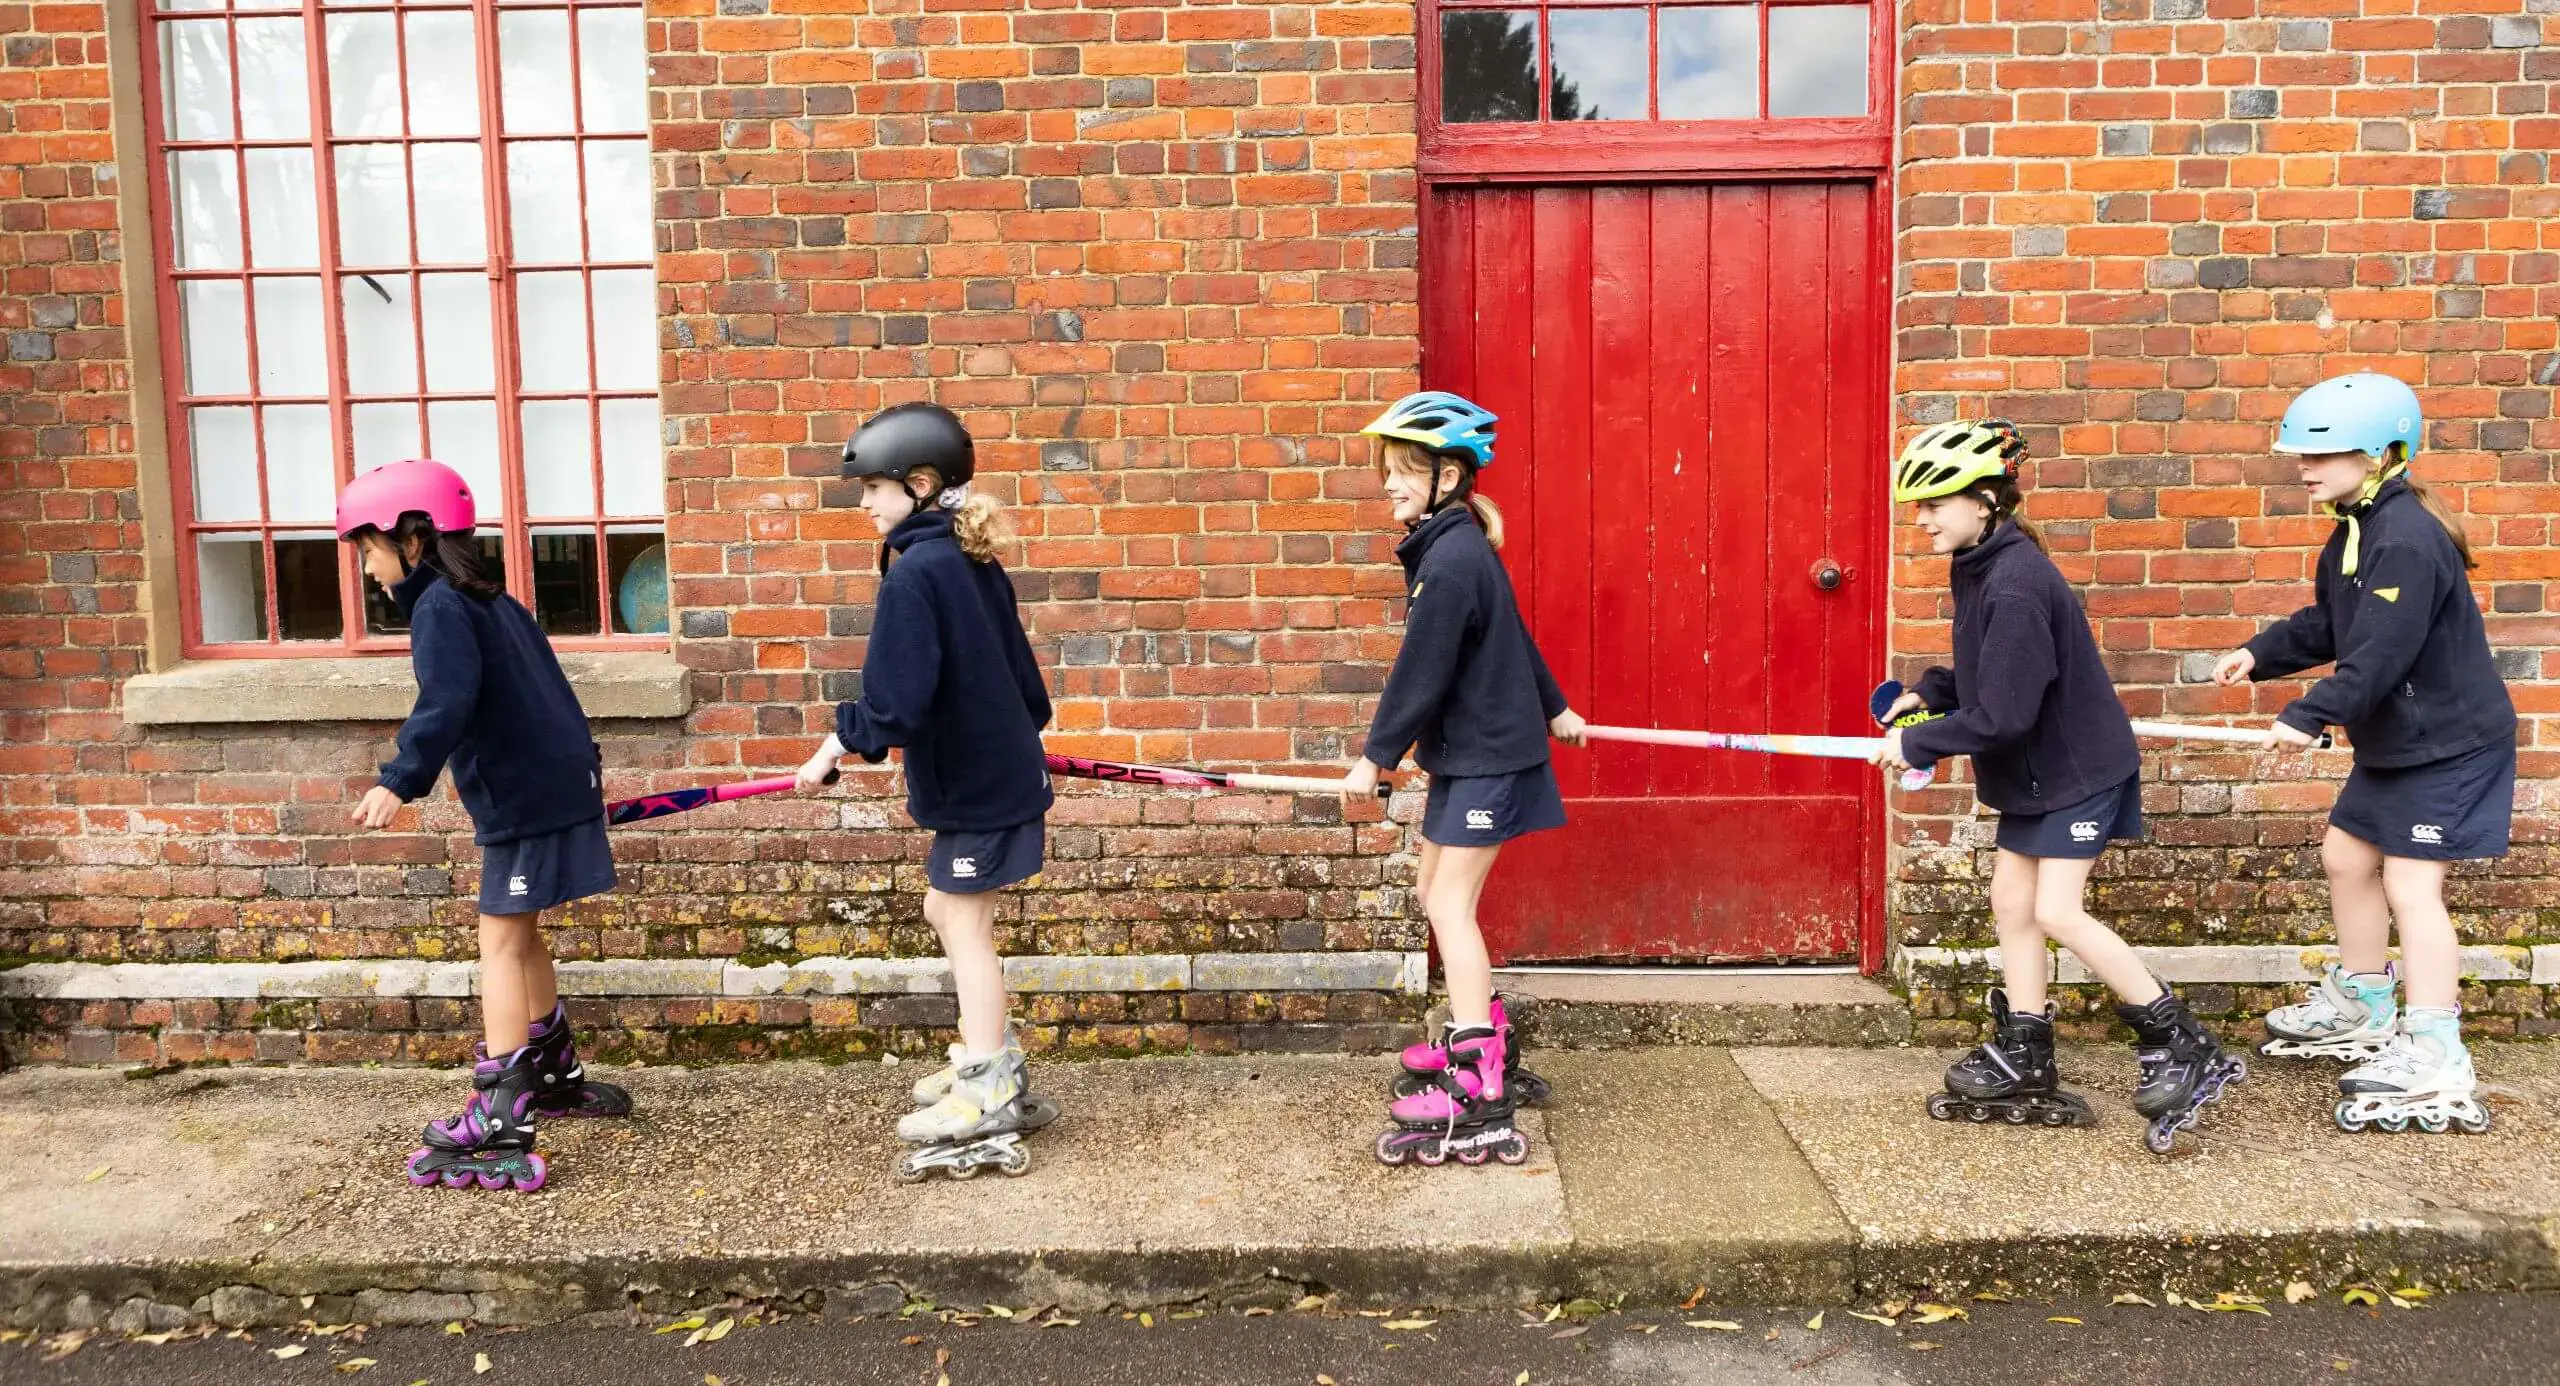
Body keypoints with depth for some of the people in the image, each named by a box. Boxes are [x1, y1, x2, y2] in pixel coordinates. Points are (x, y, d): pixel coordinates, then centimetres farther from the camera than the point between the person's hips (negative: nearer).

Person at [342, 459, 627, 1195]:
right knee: (518, 937, 20)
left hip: (526, 800, -10)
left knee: (501, 944, -9)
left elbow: (449, 700, -28)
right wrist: (580, 771, 33)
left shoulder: (439, 606, -11)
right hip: (550, 786, 10)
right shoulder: (491, 601, 17)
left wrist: (401, 780, -32)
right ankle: (557, 1076, 32)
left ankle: (498, 1126, -11)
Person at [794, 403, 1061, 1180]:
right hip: (996, 763, 9)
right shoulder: (973, 562, 8)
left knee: (964, 923, 1)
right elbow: (1014, 663, 16)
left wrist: (843, 742, -10)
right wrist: (1024, 726, 28)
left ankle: (986, 1101, 10)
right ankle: (993, 1063, 29)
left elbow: (896, 698, -23)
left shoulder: (916, 572, -20)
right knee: (948, 912, 19)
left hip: (975, 781, -9)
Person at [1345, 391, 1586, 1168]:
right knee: (1435, 893, 14)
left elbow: (1421, 673, -21)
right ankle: (1480, 1037, 27)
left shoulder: (1452, 559, -20)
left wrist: (1377, 756, -12)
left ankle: (1481, 1099, -11)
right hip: (1469, 752, 10)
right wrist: (1552, 707, 35)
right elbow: (1513, 634, 22)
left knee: (1451, 905, -11)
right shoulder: (1454, 546, 11)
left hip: (1488, 756, -10)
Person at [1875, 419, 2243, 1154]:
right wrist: (1928, 694, 2)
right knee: (2011, 900, 10)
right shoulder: (1979, 567, 3)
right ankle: (2024, 1063, 20)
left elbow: (2002, 715, -28)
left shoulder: (2016, 586, -27)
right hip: (2034, 770, 10)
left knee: (2057, 910, -11)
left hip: (2077, 767, -10)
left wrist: (1917, 743, -19)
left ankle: (2184, 1051, 2)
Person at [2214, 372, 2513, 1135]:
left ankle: (2434, 1060, -5)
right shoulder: (2355, 529, 6)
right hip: (2394, 740, 10)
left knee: (2410, 882, -11)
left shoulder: (2407, 540, -26)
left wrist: (2308, 715, -29)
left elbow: (2379, 654, -30)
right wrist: (2261, 654, 1)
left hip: (2448, 742, -10)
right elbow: (2326, 626, 13)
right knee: (2347, 857, 17)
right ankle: (2361, 1007, 33)